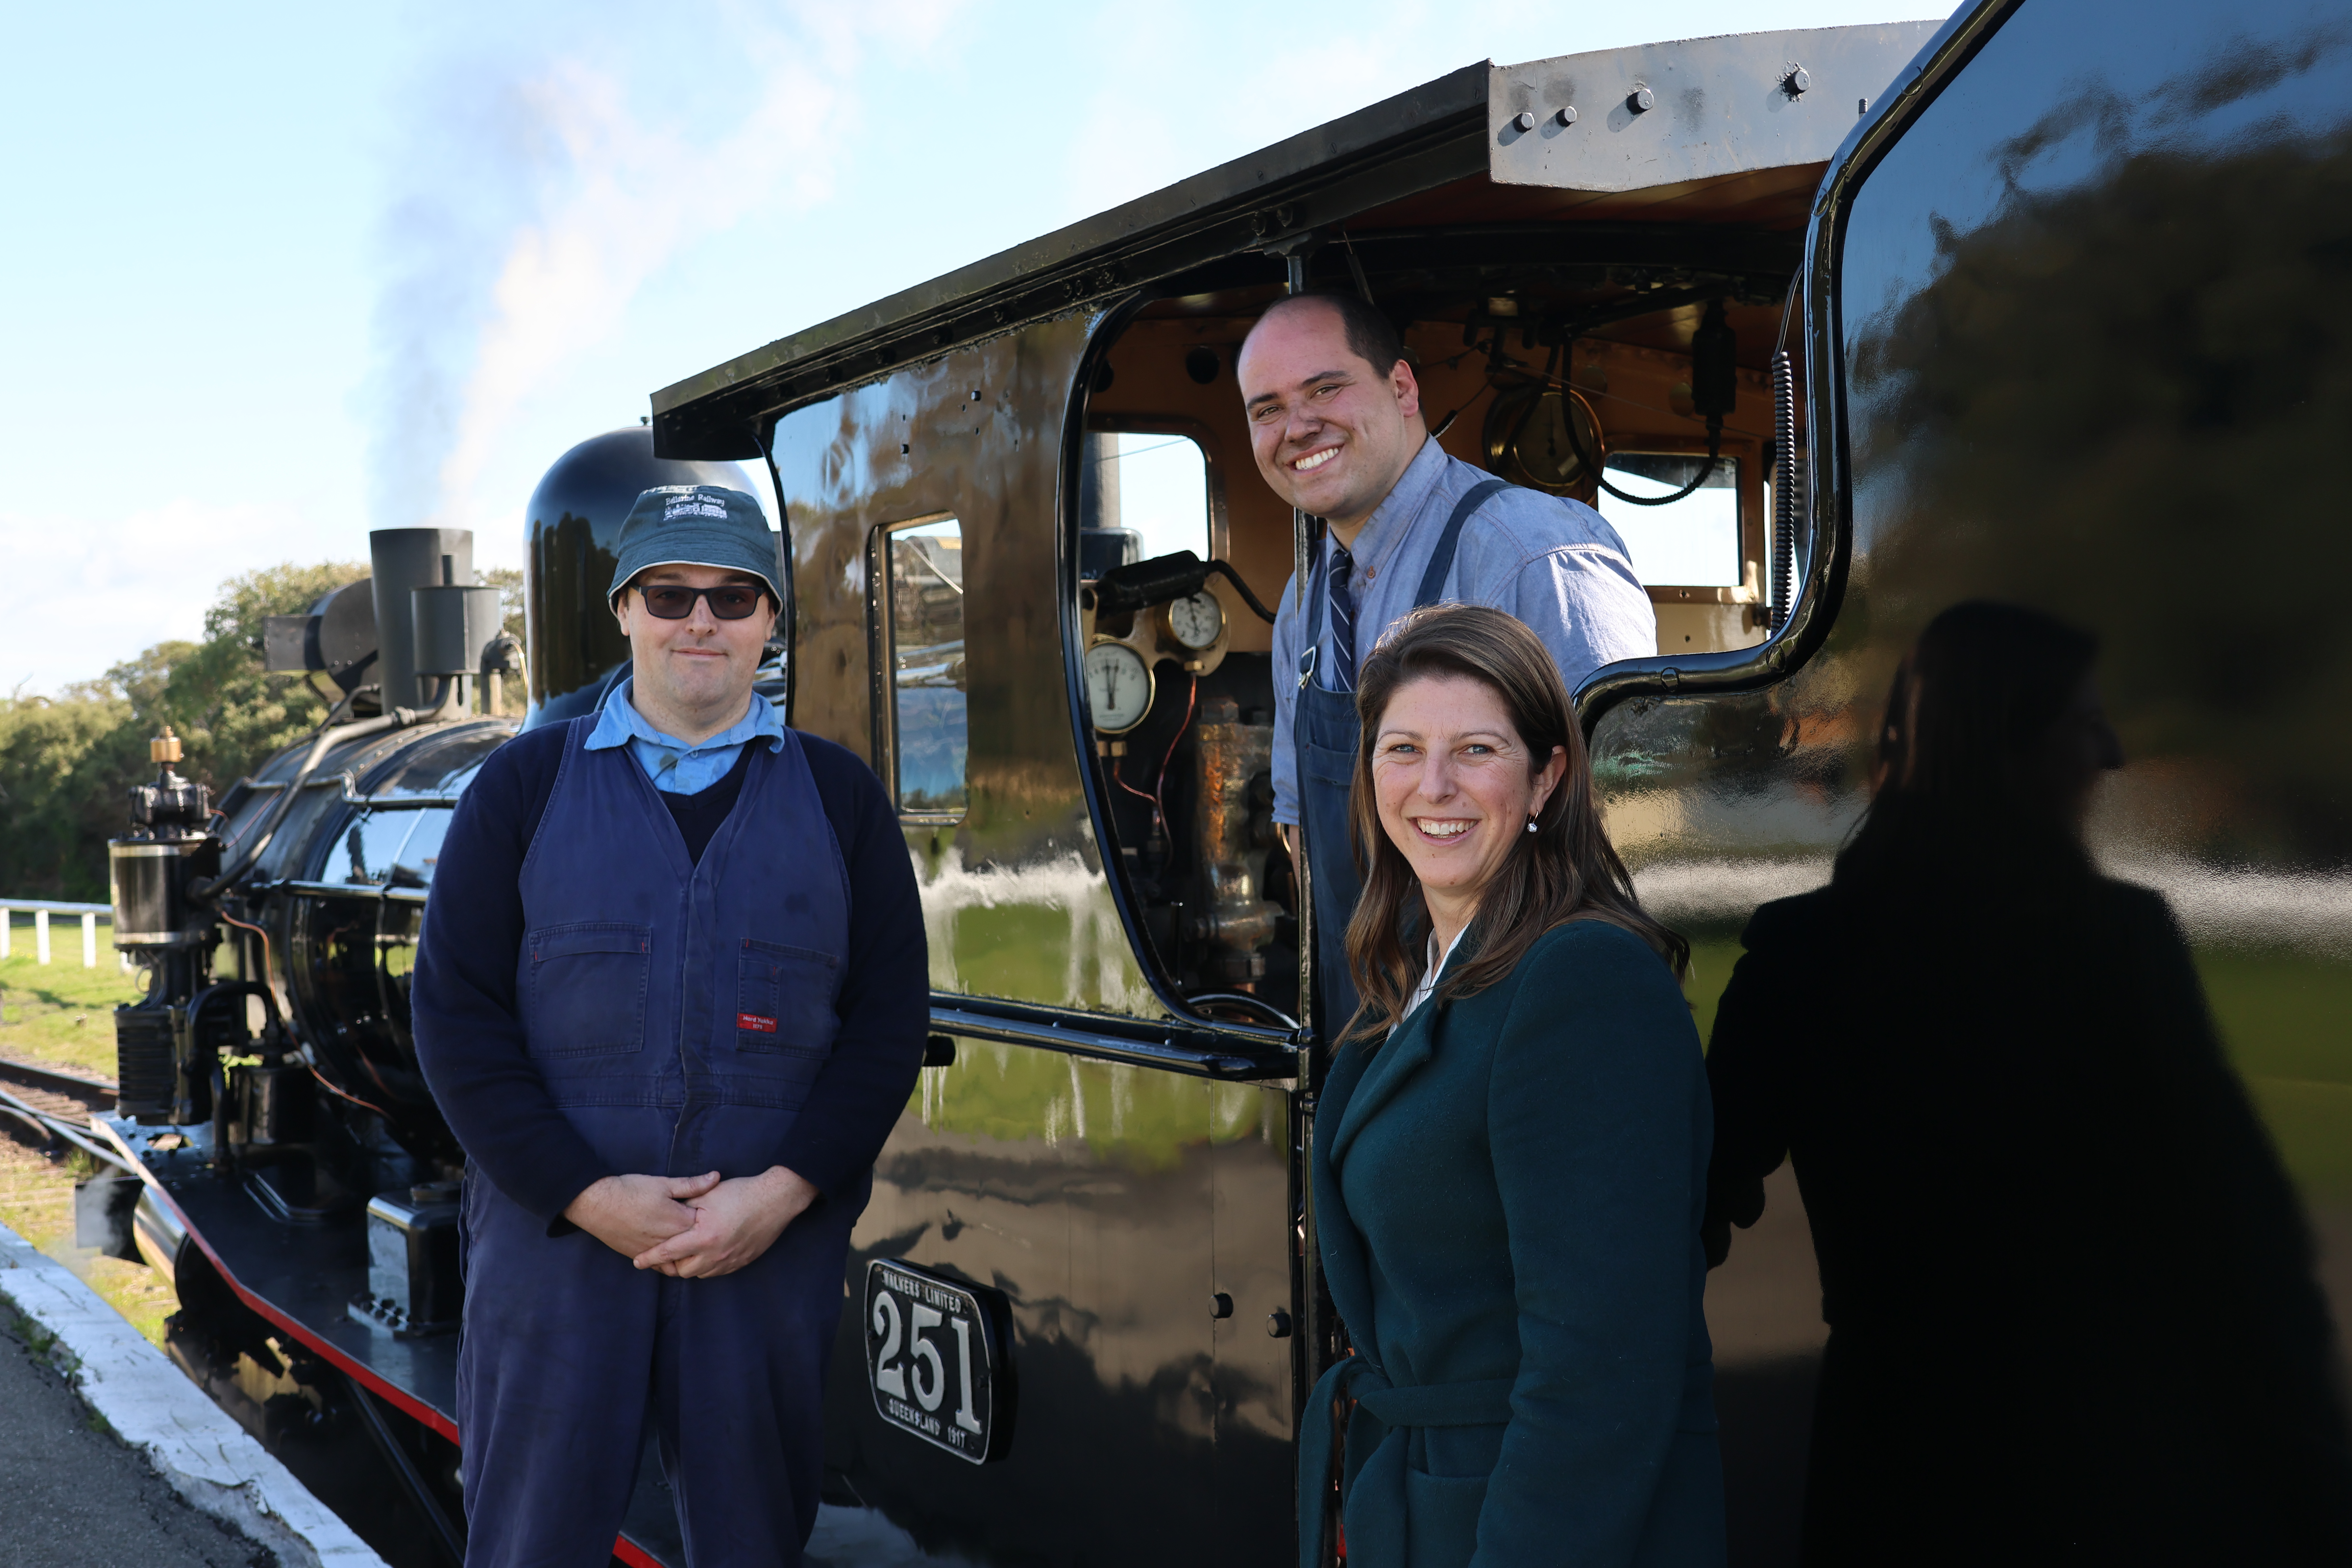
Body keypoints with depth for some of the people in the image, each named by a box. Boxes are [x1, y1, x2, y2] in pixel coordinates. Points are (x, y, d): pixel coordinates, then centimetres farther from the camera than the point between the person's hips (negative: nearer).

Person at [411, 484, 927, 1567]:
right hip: (554, 1235, 0)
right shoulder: (525, 786, 6)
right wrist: (586, 1194, -10)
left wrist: (784, 1192, -10)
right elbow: (456, 1014, 0)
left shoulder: (838, 797, 8)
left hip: (774, 1245, 1)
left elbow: (889, 1019, 3)